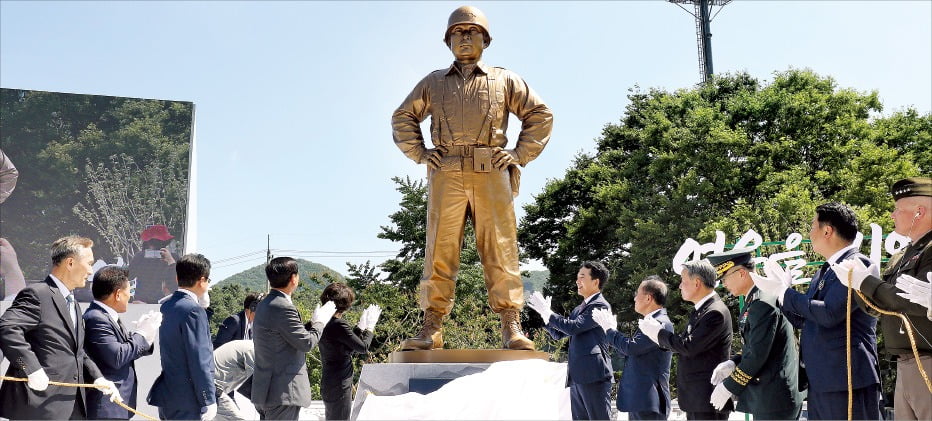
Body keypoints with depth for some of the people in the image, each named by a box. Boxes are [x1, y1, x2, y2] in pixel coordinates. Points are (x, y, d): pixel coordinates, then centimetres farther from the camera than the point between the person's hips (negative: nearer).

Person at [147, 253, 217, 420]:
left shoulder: (167, 306, 8)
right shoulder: (193, 310, -17)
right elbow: (199, 361, -19)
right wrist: (208, 401, -14)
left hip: (167, 396, 9)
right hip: (188, 402, -9)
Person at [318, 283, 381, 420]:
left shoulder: (325, 323, 6)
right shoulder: (338, 325, -22)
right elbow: (363, 347, -14)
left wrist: (361, 326, 16)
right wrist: (370, 327, 2)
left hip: (327, 385, 9)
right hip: (339, 387, -9)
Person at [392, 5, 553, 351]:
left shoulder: (504, 81, 18)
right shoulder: (433, 83, 21)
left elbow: (541, 114, 17)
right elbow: (403, 117, 25)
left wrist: (520, 154, 6)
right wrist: (419, 153, 10)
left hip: (492, 174, -1)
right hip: (446, 175, 1)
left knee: (500, 251, -6)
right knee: (439, 252, -4)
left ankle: (512, 328, -6)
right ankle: (431, 328, -4)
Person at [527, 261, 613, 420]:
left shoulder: (601, 306, -8)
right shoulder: (578, 309, 20)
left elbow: (573, 327, -17)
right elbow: (558, 334, 22)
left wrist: (547, 312, -8)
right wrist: (544, 312, 8)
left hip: (594, 376, -9)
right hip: (577, 377, 9)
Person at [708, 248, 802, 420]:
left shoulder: (763, 304, -19)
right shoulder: (755, 300, 12)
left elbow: (758, 354, -21)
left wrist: (729, 387, -13)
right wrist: (734, 362, 5)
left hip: (773, 401, -10)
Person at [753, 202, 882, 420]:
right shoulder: (823, 272, 18)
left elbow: (829, 313, -21)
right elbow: (801, 320, 22)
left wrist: (785, 293, -10)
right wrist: (779, 291, 11)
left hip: (847, 380, -9)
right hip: (820, 381, 9)